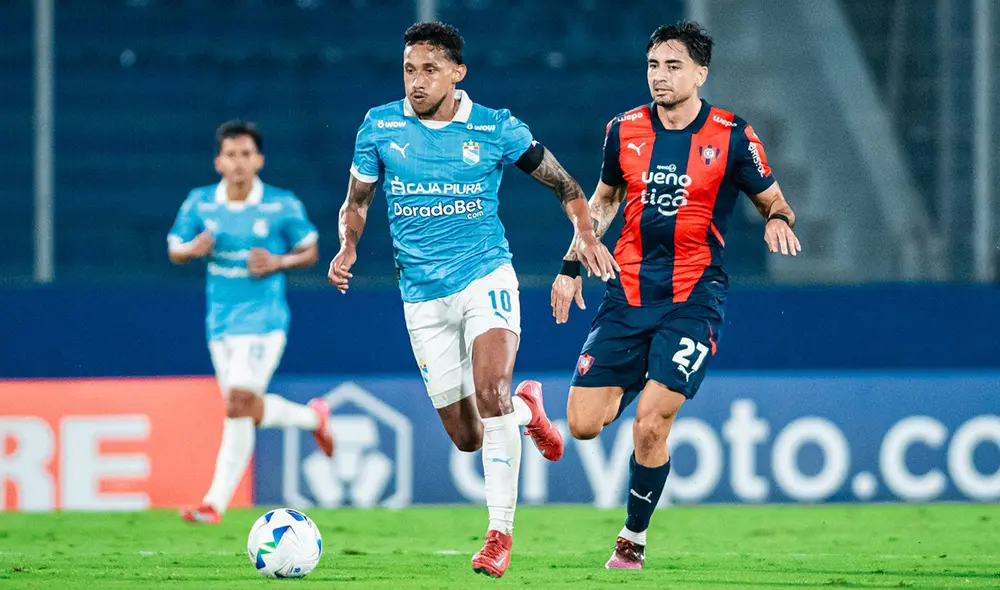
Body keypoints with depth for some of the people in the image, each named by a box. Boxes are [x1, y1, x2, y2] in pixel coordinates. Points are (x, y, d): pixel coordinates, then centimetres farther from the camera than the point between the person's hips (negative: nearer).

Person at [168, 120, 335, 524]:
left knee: (239, 405, -16)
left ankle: (216, 502, -14)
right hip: (220, 321, 5)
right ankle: (312, 417, 40)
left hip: (262, 320, -5)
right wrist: (193, 249, -14)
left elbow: (310, 252, 5)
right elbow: (174, 250, 9)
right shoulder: (200, 204, 0)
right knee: (246, 411, 11)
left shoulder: (283, 206, -6)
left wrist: (279, 262, -15)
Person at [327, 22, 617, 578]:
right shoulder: (380, 126, 0)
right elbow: (356, 202, 12)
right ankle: (527, 409, 41)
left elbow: (563, 182, 9)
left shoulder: (496, 129, -4)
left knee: (490, 390, -27)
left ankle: (500, 534, -19)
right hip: (423, 296, 3)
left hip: (486, 276, -3)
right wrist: (348, 248, -7)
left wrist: (586, 234, -6)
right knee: (466, 437, 4)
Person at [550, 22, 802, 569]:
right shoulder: (624, 130, 4)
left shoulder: (732, 136, -5)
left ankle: (633, 538, 6)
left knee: (650, 423, -16)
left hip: (694, 296, -3)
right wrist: (572, 265, 14)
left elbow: (773, 201, 6)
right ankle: (636, 384, 32)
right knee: (584, 424, -4)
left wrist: (778, 220, -18)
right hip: (627, 289, 3)